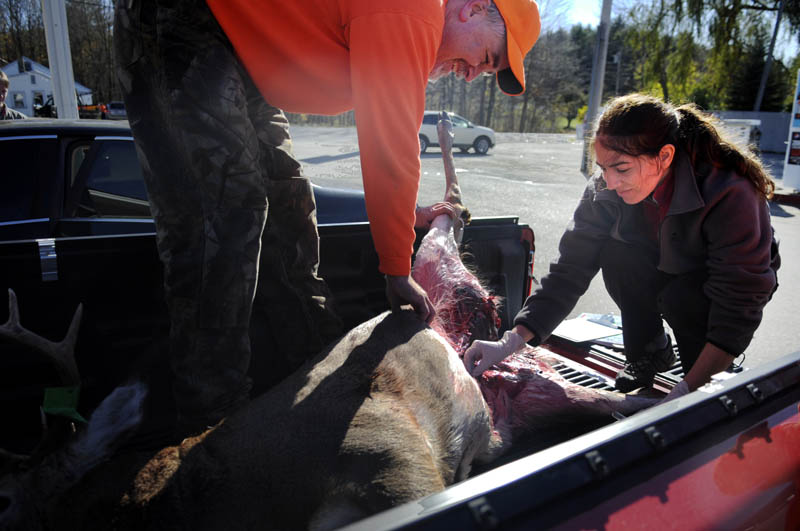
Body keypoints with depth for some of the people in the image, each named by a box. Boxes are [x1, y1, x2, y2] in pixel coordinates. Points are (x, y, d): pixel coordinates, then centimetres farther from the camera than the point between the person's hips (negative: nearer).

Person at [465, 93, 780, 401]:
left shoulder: (731, 195, -36)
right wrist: (512, 341, -34)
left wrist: (686, 393, -43)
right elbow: (570, 269, -25)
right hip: (665, 269, 4)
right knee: (617, 253, -26)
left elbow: (738, 305, -36)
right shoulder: (606, 192, -24)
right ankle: (650, 350, -2)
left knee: (681, 296, -34)